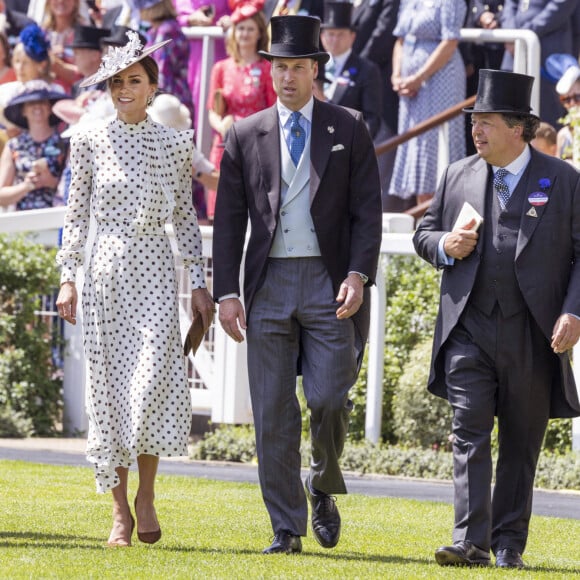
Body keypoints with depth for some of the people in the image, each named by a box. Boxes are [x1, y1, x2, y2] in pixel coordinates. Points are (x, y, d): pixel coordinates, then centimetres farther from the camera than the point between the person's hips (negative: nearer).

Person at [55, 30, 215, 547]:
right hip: (107, 267, 0)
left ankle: (147, 495, 0)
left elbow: (185, 215, 9)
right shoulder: (91, 142, 4)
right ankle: (120, 511, 6)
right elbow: (77, 214, 6)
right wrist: (68, 278, -2)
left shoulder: (174, 143, 6)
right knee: (110, 383, 0)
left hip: (155, 267, 0)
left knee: (154, 378, -16)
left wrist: (200, 283, 5)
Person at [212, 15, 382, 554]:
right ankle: (286, 528, 5)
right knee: (273, 412, -1)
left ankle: (323, 486, 18)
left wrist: (358, 274, -12)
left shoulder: (348, 129, 5)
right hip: (269, 283, 2)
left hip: (330, 284, -2)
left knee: (328, 399, -11)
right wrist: (226, 293, -1)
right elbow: (228, 221, 8)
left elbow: (367, 211, 2)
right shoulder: (245, 136, 9)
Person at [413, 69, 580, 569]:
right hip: (469, 330, 2)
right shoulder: (458, 177, 10)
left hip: (534, 336, -2)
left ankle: (509, 546, 16)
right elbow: (424, 233, 19)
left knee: (521, 445, 7)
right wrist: (444, 245, -4)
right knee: (470, 434, -9)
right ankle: (471, 542, -14)